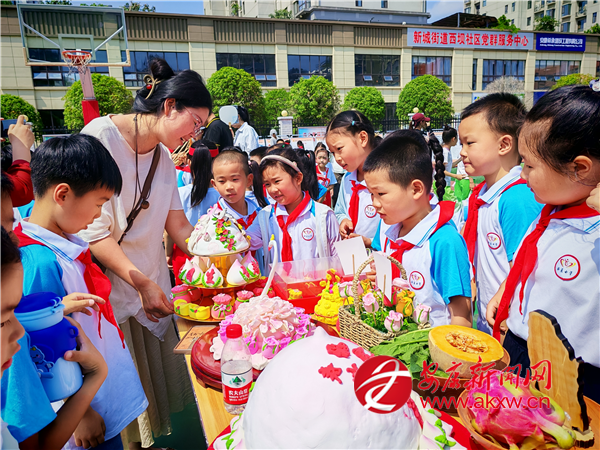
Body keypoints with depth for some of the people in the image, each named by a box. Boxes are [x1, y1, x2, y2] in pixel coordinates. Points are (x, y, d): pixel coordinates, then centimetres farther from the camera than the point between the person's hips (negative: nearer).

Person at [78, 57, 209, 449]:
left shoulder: (163, 156, 9)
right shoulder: (101, 136, -14)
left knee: (154, 379, 15)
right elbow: (92, 229, -20)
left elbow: (179, 225, 7)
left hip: (150, 285, 7)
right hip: (106, 286, -7)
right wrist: (142, 282, -24)